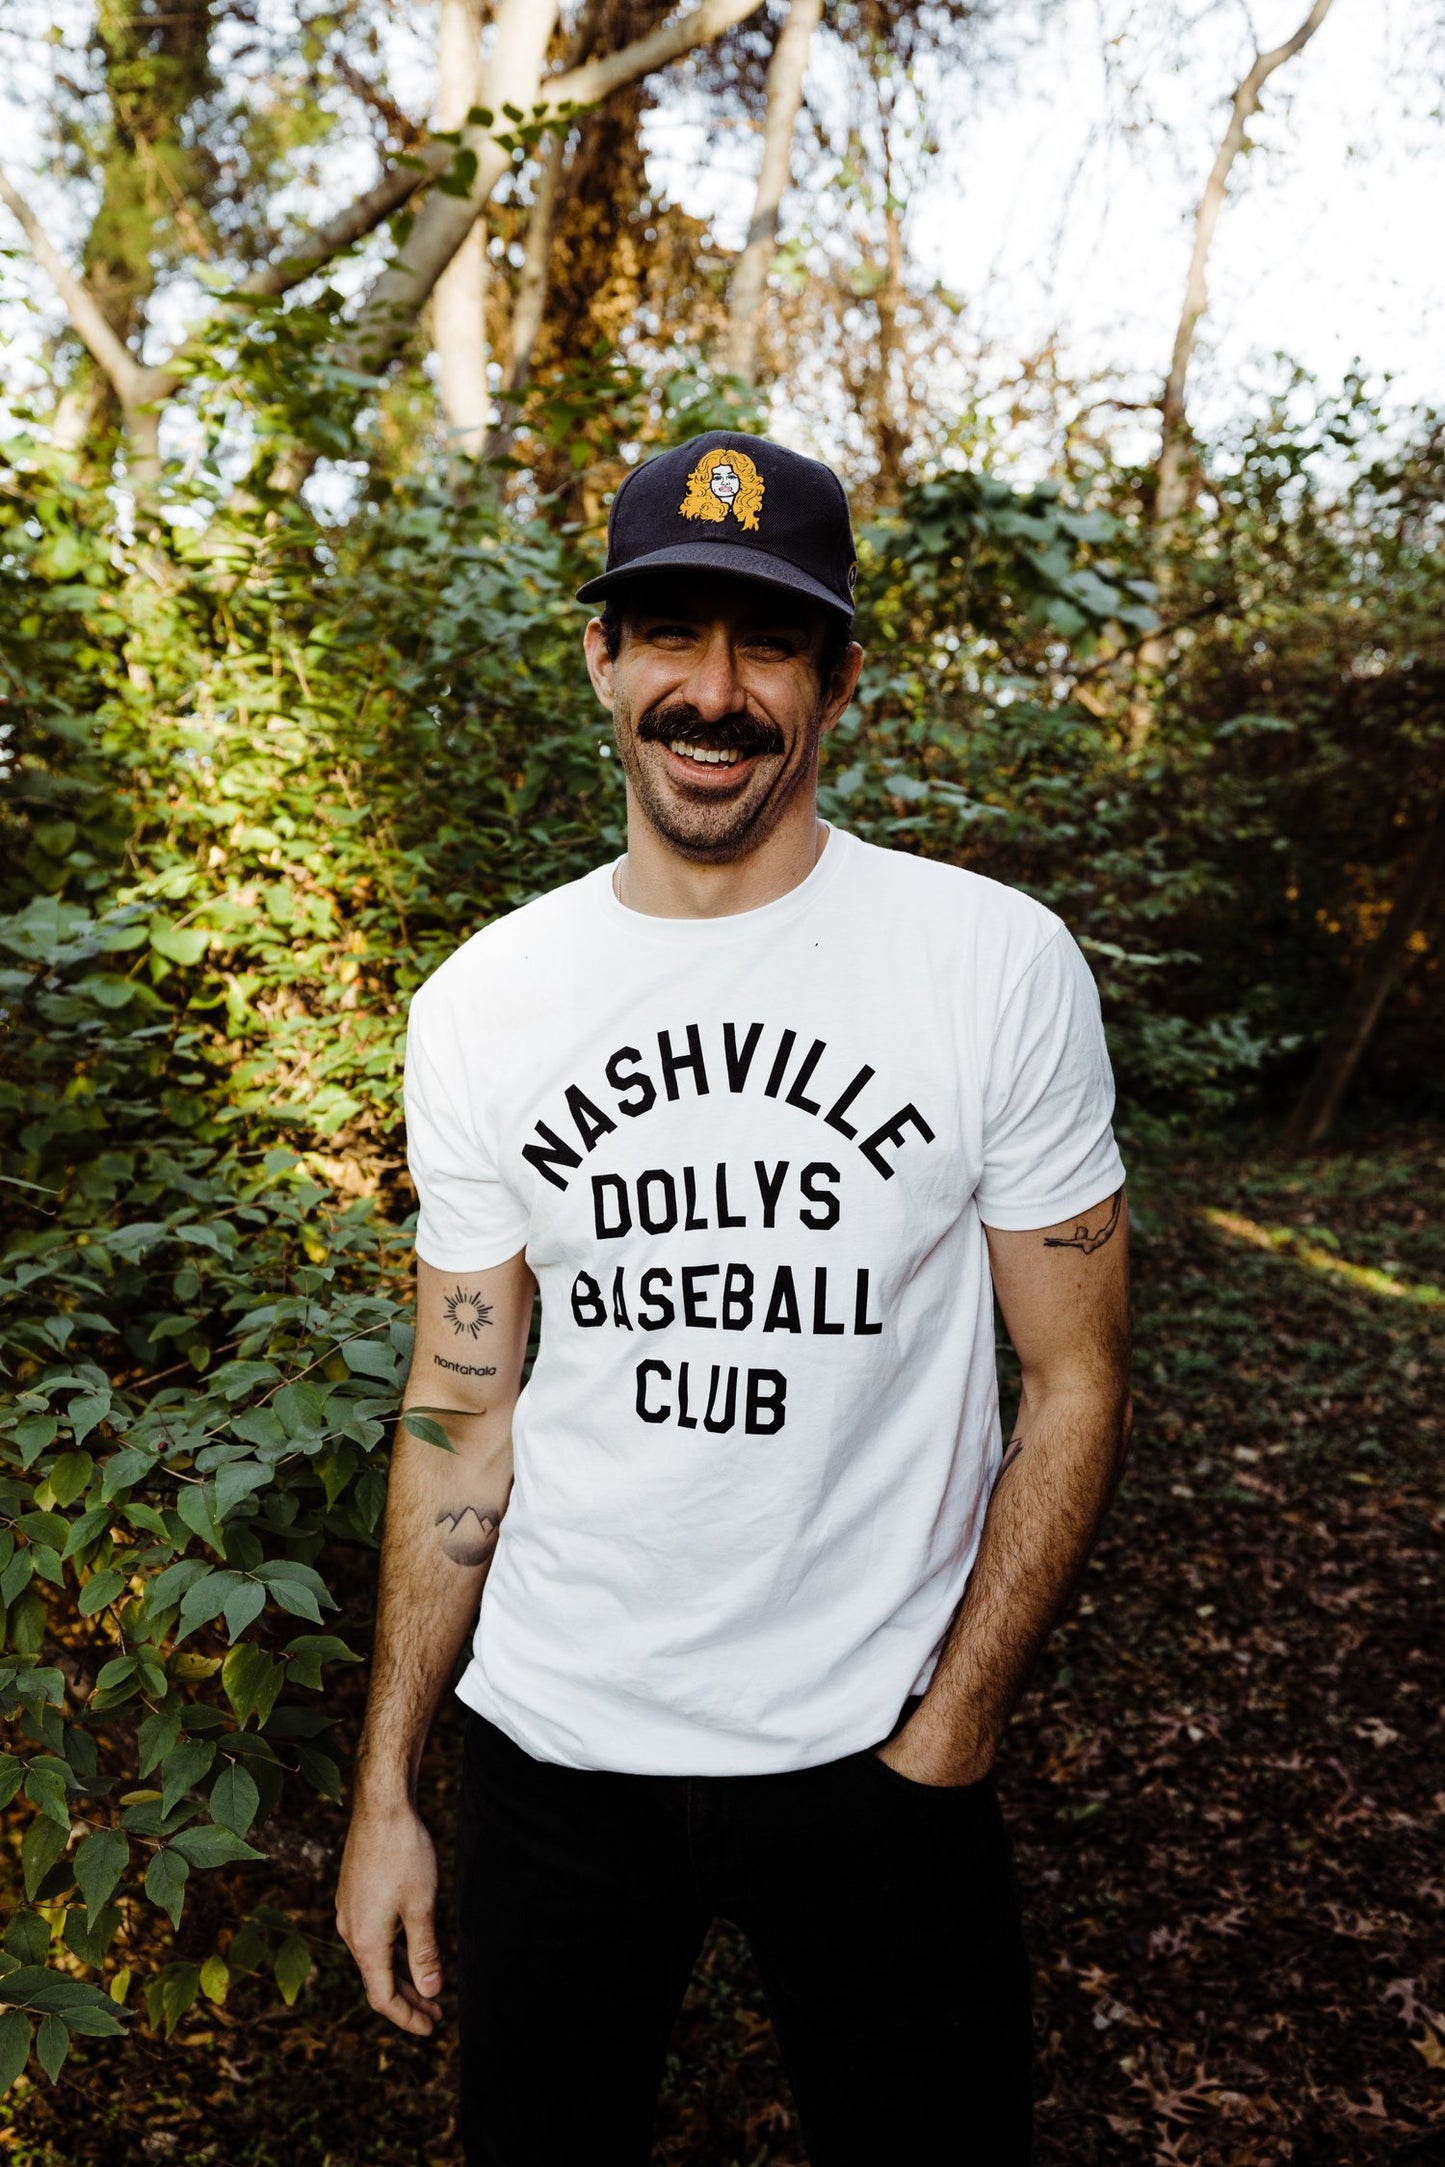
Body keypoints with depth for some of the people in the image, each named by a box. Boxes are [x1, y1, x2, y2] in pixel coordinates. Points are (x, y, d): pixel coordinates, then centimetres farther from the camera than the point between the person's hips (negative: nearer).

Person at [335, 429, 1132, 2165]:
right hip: (552, 1749, 2)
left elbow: (1074, 1383, -6)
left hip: (876, 1751, -1)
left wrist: (947, 1738, -9)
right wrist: (385, 1790, 2)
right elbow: (463, 1413, 1)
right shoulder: (476, 1009, -4)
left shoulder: (1000, 963, -11)